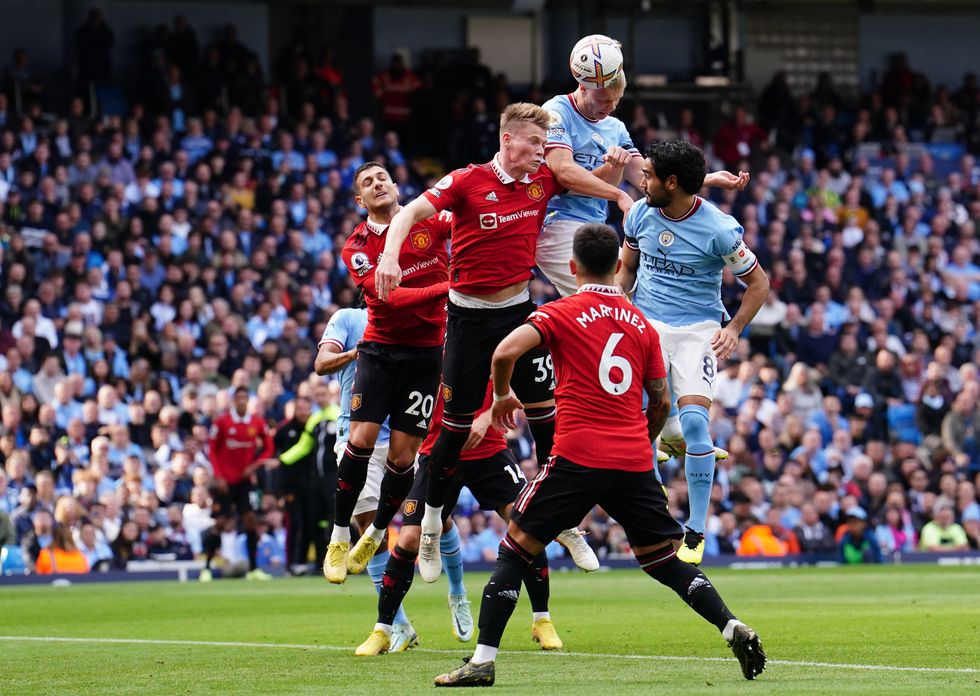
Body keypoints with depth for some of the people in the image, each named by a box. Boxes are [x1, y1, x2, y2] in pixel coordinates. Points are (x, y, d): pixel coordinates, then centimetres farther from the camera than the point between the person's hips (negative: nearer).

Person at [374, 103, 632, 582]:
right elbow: (411, 212, -19)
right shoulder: (467, 182, -13)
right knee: (457, 424, 1)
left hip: (518, 309, 4)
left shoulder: (543, 180, 0)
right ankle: (430, 525, 18)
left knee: (544, 410, -3)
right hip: (469, 315, -4)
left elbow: (588, 181, 18)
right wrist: (390, 255, -36)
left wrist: (620, 194, -1)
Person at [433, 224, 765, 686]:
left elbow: (505, 352, -15)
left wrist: (502, 396, 4)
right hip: (634, 463, 4)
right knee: (662, 558, 15)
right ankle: (733, 628, 1)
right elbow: (661, 403, 14)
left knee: (518, 545, 3)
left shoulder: (561, 313, -1)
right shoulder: (642, 324, 12)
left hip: (577, 457, -4)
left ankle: (483, 660, -4)